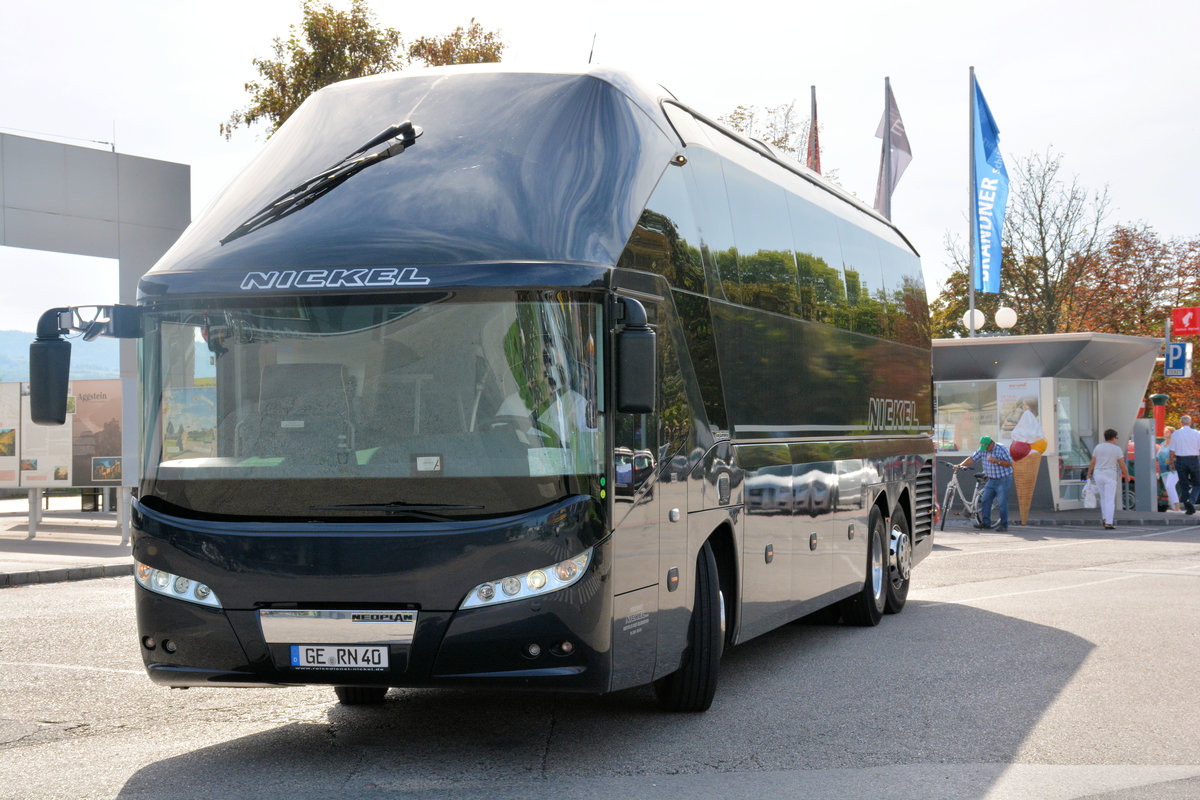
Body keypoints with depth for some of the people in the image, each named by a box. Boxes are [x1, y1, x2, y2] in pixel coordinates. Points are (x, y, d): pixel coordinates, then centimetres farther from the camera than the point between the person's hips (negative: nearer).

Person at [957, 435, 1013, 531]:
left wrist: (996, 461, -25)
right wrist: (960, 465, -8)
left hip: (1003, 480, -6)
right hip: (991, 480, 7)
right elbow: (971, 458, 3)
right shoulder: (982, 450, 3)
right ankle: (985, 522, 11)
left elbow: (1009, 463, -14)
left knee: (1002, 503, -8)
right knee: (985, 500, 3)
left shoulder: (1002, 449, -13)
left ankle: (1004, 525, -2)